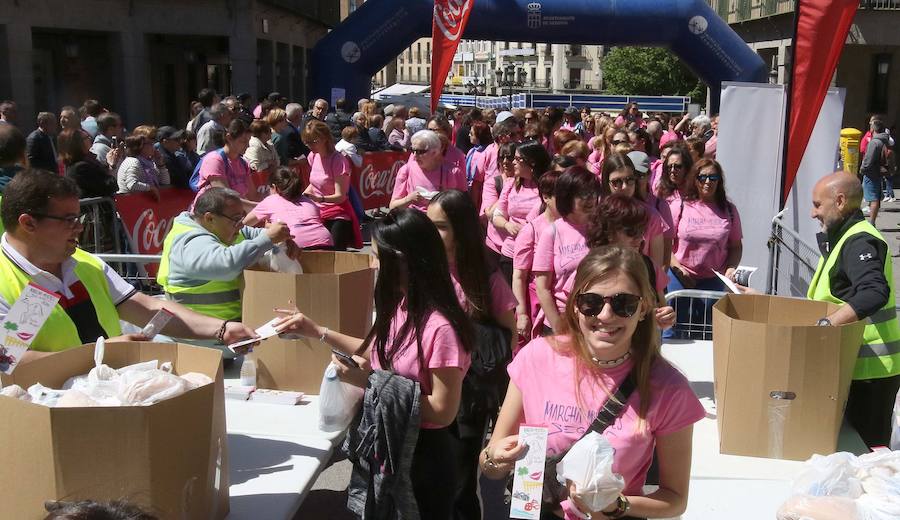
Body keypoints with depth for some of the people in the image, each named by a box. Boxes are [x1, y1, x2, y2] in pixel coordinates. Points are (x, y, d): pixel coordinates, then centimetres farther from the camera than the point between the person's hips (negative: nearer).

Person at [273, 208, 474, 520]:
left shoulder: (441, 327, -29)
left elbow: (443, 411, -24)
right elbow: (381, 354, 14)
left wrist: (373, 383, -24)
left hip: (424, 457, -8)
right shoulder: (402, 305, -3)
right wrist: (318, 332, 12)